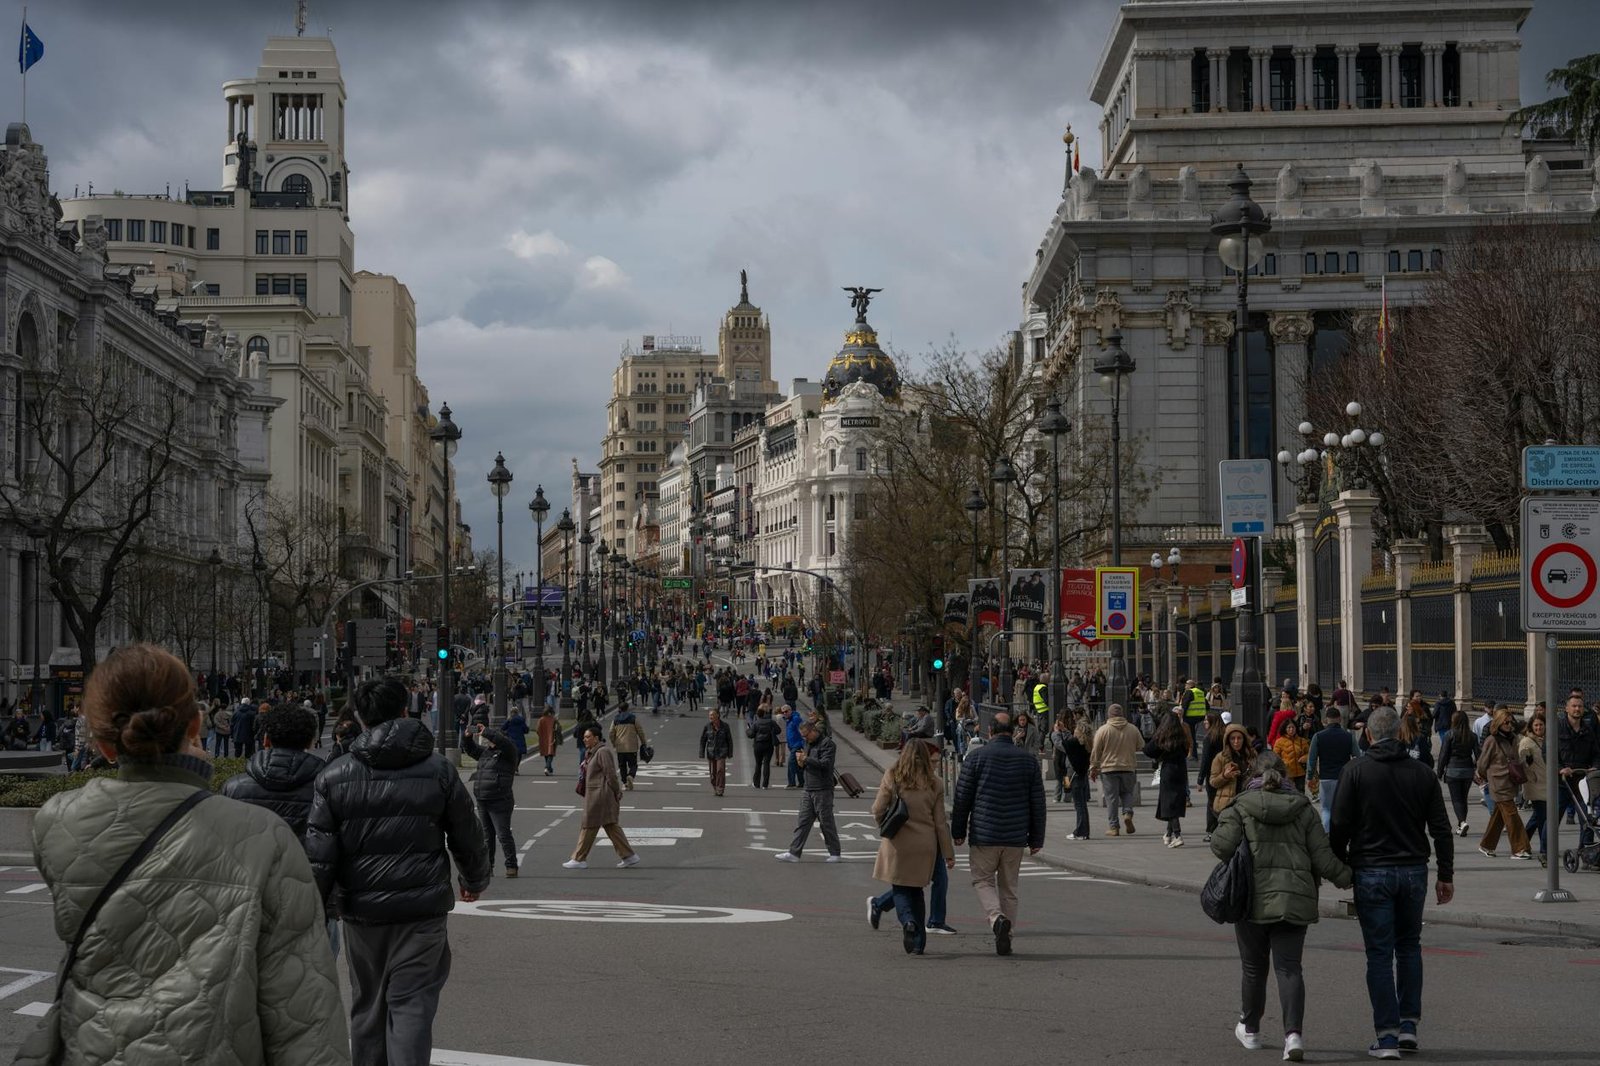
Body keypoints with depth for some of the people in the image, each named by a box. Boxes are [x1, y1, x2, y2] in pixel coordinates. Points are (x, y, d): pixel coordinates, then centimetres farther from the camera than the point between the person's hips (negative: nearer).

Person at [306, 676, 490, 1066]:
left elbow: (319, 854, -4)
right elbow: (468, 838, 8)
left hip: (361, 911, 2)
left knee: (367, 1006, 16)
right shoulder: (439, 770, -1)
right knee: (411, 1005, -2)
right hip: (422, 911, -1)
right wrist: (474, 880, 27)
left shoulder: (334, 775, -1)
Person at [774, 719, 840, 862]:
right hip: (809, 790, 8)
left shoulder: (827, 743, -9)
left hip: (823, 790, -8)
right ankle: (794, 853, 3)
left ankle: (834, 853, 10)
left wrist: (805, 759, -17)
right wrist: (801, 763, -1)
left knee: (827, 822, -1)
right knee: (803, 822, 4)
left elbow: (825, 763, -22)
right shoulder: (809, 744, 16)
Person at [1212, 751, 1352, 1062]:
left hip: (1254, 898, -1)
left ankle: (1250, 1029, 30)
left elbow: (1222, 845, -11)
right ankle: (1294, 1033, -17)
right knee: (1289, 968, 0)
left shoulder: (1241, 807, 0)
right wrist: (1347, 877, 18)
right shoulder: (1304, 809, 6)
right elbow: (1322, 857, 3)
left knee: (1254, 968, 13)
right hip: (1295, 900, 1)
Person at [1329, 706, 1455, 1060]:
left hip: (1372, 874, -3)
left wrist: (1337, 867, 7)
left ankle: (1387, 1035, -3)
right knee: (1409, 946, 18)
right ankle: (1408, 1024, 14)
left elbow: (1340, 826, -7)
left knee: (1379, 954, 0)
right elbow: (1441, 828, 4)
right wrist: (1446, 875, 10)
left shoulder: (1355, 771, -6)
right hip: (1413, 871, 3)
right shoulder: (1421, 772, 3)